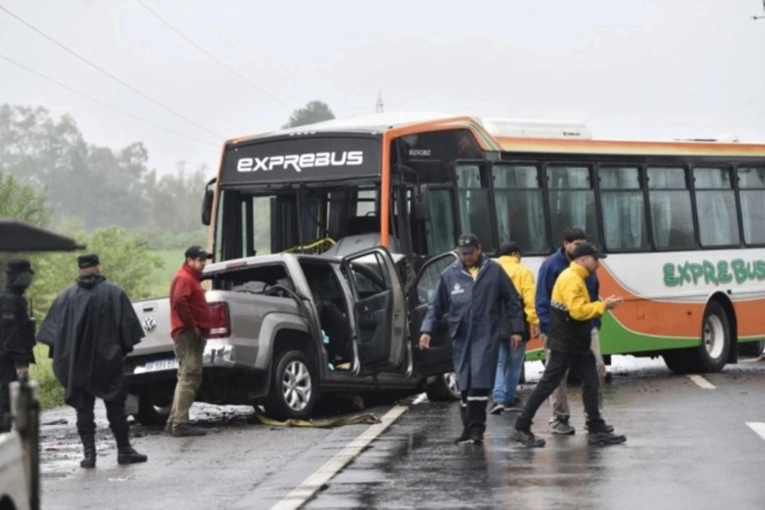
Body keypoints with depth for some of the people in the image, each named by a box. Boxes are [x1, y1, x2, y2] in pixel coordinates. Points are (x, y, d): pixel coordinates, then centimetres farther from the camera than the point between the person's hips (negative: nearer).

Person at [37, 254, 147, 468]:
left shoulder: (66, 297, 0)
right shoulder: (113, 294, -4)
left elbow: (52, 329, 2)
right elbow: (127, 324, -2)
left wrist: (60, 355, 9)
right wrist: (126, 348, 11)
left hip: (77, 363, 1)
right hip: (108, 361, -1)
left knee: (84, 409, 5)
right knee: (115, 407, 8)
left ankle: (89, 453, 0)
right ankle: (124, 450, 11)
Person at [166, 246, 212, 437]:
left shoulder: (191, 278, 23)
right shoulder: (184, 278, -10)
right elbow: (179, 302, -27)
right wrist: (192, 326, -22)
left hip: (193, 335, 11)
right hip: (188, 335, -11)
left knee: (187, 378, 14)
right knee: (189, 378, -13)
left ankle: (174, 421, 17)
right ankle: (180, 423, -16)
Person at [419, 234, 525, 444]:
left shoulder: (494, 271, 1)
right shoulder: (449, 275, 6)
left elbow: (512, 300, 5)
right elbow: (436, 305, 9)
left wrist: (516, 329, 2)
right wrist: (426, 330, -1)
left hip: (486, 335, -3)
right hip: (461, 337, 3)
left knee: (479, 381, -12)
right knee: (465, 385, 7)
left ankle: (475, 427, -10)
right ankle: (469, 428, 15)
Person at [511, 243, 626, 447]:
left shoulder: (576, 278, 16)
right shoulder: (571, 280, -18)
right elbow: (578, 311, -26)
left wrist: (601, 306, 3)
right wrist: (603, 306, -19)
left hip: (576, 344, 10)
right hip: (564, 344, -10)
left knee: (590, 383, 8)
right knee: (547, 384, -5)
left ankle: (596, 430, 11)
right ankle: (522, 428, 0)